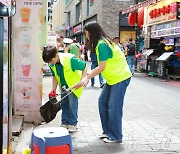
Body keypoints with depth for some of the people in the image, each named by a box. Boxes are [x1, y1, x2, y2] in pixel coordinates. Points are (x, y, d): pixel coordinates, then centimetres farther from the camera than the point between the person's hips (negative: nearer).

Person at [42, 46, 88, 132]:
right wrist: (53, 90, -5)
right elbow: (54, 76, 2)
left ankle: (73, 124, 7)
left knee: (72, 104, -7)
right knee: (64, 104, 11)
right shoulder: (52, 64, -14)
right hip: (63, 86, 6)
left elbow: (85, 67, -23)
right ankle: (65, 123, 24)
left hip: (74, 85, -6)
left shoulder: (70, 59, -33)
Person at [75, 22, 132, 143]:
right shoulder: (101, 43, 9)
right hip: (112, 79, 10)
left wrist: (87, 78, -20)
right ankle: (107, 131, 21)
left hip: (120, 78, -10)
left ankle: (116, 137, 7)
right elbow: (102, 66, 11)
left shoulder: (102, 44, -20)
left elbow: (102, 67, -23)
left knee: (113, 107, -6)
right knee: (103, 102, 10)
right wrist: (87, 77, 7)